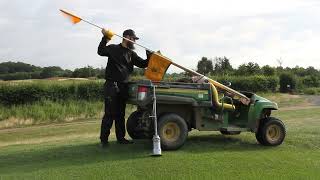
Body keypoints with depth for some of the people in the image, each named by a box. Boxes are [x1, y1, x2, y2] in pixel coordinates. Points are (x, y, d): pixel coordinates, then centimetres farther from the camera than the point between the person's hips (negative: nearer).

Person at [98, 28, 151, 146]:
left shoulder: (131, 54, 15)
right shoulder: (113, 49, 1)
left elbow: (142, 64, 10)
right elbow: (101, 51, -14)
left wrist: (149, 58, -7)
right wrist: (105, 39, -25)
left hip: (124, 87, 6)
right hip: (111, 85, -6)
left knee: (120, 114, 13)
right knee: (109, 113, -7)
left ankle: (120, 137, 21)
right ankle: (104, 139, 0)